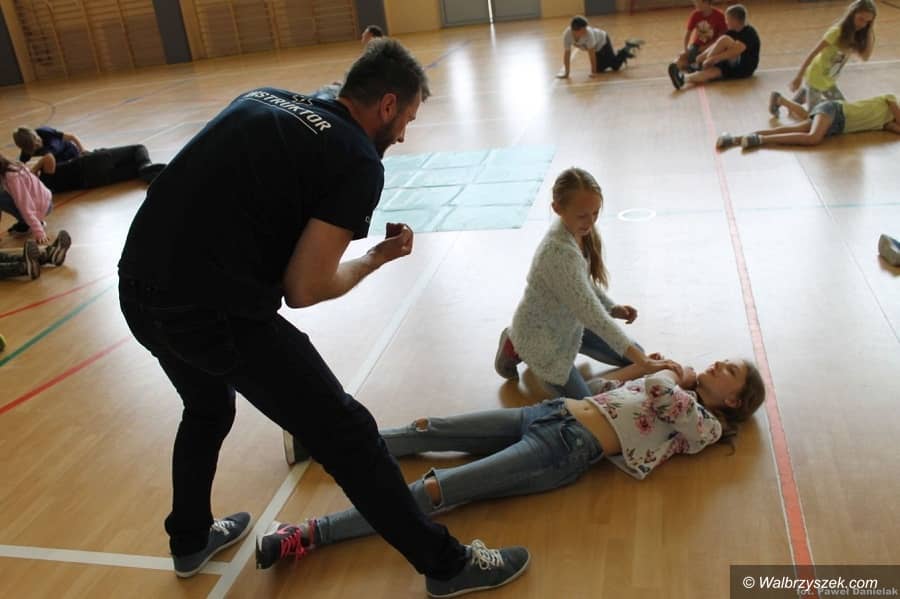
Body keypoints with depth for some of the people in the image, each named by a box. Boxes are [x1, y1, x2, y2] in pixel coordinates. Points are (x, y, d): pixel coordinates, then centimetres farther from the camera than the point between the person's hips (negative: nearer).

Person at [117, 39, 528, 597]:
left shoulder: (263, 98, 14)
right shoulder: (359, 162, -6)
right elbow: (303, 289, -10)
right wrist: (376, 258, 7)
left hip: (138, 287, 8)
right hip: (214, 310, -8)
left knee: (209, 410, 34)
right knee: (346, 433, 4)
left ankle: (191, 540, 54)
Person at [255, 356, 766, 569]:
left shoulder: (705, 425, 4)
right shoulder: (675, 384, 24)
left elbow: (662, 394, -14)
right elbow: (601, 384, 25)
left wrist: (669, 375, 7)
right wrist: (648, 366, 19)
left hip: (567, 451, -7)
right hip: (549, 414, 8)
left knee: (436, 490, -17)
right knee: (430, 429, 2)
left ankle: (312, 534, -19)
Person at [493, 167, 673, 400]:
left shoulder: (579, 231, -10)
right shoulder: (559, 253, -39)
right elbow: (592, 314, -40)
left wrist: (613, 308, -7)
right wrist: (640, 360, -42)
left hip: (568, 322, 9)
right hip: (541, 336, -9)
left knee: (634, 355, 15)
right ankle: (516, 350, 11)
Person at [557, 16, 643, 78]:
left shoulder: (588, 33, -40)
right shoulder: (567, 34, -29)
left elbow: (591, 53, -35)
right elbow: (567, 53, -23)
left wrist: (593, 71, -30)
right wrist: (566, 73, -22)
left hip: (602, 41, -5)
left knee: (615, 66, -11)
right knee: (600, 69, 13)